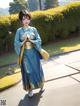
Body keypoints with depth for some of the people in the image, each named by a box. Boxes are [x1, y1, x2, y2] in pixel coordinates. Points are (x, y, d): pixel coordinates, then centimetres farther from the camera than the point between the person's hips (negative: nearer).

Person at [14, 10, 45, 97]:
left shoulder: (33, 29, 0)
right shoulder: (19, 31, -3)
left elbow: (39, 40, -2)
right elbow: (16, 43, -5)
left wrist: (31, 40, -16)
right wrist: (23, 42, -19)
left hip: (34, 53, 1)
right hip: (25, 54, -1)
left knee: (37, 69, 11)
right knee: (27, 71, 5)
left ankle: (41, 85, 31)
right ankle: (30, 89, 19)